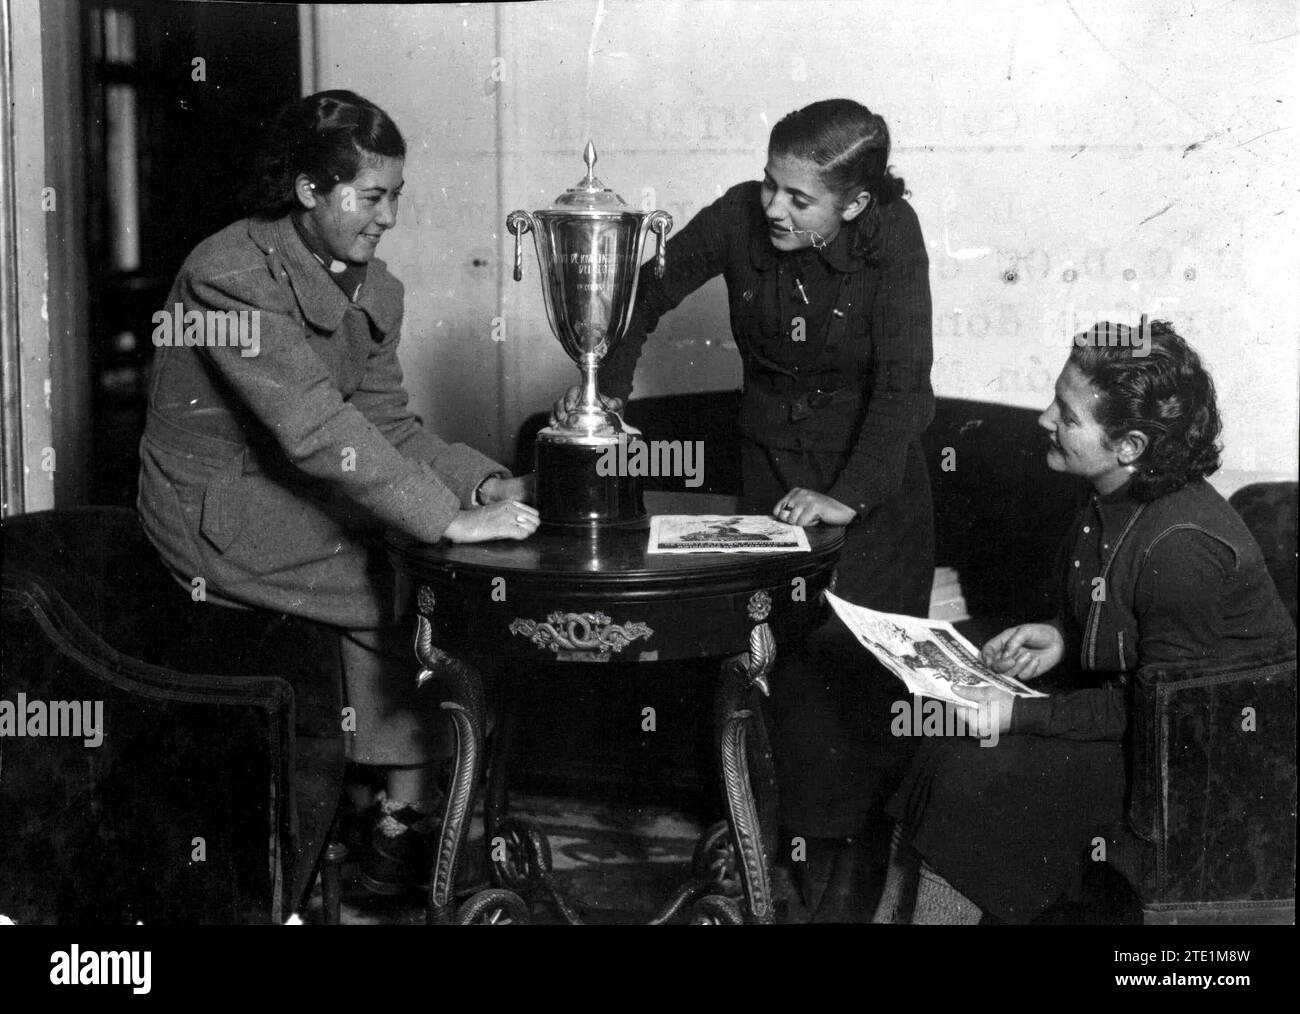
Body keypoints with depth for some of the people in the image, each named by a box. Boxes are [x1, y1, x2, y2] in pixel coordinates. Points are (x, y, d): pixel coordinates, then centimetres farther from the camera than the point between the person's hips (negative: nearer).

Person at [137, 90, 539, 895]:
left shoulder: (373, 288, 5)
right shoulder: (234, 276, -21)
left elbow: (389, 425, 4)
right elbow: (317, 429, -30)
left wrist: (488, 484, -13)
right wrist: (452, 518, -33)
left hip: (299, 496, 8)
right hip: (219, 518, -8)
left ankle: (404, 814, -6)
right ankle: (411, 812, -1)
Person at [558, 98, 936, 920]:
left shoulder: (890, 234, -21)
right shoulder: (741, 218, -14)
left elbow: (903, 379, -25)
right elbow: (649, 292, 0)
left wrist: (850, 497, -31)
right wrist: (608, 389, -12)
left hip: (875, 471, -3)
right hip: (773, 458, 3)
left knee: (863, 660, -4)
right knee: (791, 657, -1)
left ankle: (857, 861, 7)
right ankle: (810, 847, 11)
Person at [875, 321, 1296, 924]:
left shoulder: (1181, 547, -29)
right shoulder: (1114, 501, 0)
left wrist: (1024, 717, -23)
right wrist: (1061, 638, -1)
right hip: (1121, 701, 9)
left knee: (975, 783, -19)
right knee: (944, 749, -5)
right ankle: (892, 911, 4)